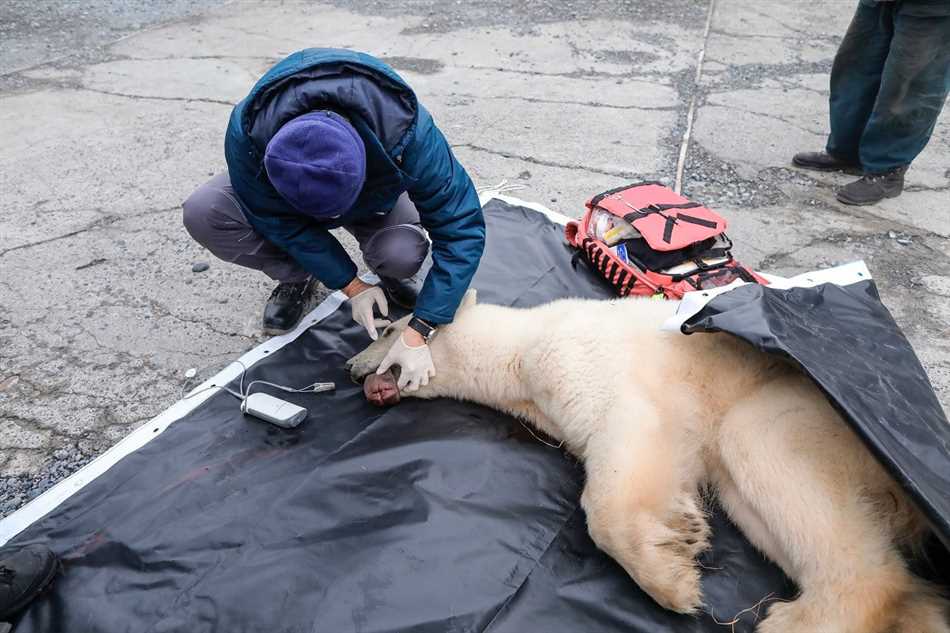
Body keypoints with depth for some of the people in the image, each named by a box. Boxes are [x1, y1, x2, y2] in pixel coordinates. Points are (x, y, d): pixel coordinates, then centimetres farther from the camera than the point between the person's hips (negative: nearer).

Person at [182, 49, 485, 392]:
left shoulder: (407, 131, -41)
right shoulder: (246, 136, -37)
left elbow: (462, 230, -37)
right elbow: (283, 222, -22)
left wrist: (418, 334, -41)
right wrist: (350, 285, -26)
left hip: (377, 193, -1)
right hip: (283, 196, 2)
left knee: (405, 252, -36)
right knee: (202, 212, -25)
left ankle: (394, 274, 3)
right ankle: (298, 279, 0)